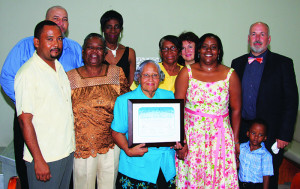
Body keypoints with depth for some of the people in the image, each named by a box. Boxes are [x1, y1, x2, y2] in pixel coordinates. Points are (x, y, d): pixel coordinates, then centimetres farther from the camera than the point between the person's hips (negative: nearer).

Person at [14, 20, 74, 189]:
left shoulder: (59, 67, 9)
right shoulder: (28, 73, -16)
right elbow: (25, 120, -18)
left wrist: (71, 145, 15)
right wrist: (38, 160, -19)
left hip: (68, 152, 8)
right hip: (44, 157, -7)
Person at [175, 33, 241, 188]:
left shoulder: (230, 75, 1)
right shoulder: (187, 72, -1)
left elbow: (236, 109, 4)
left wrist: (235, 140, 2)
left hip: (220, 135, 1)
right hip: (192, 134, 0)